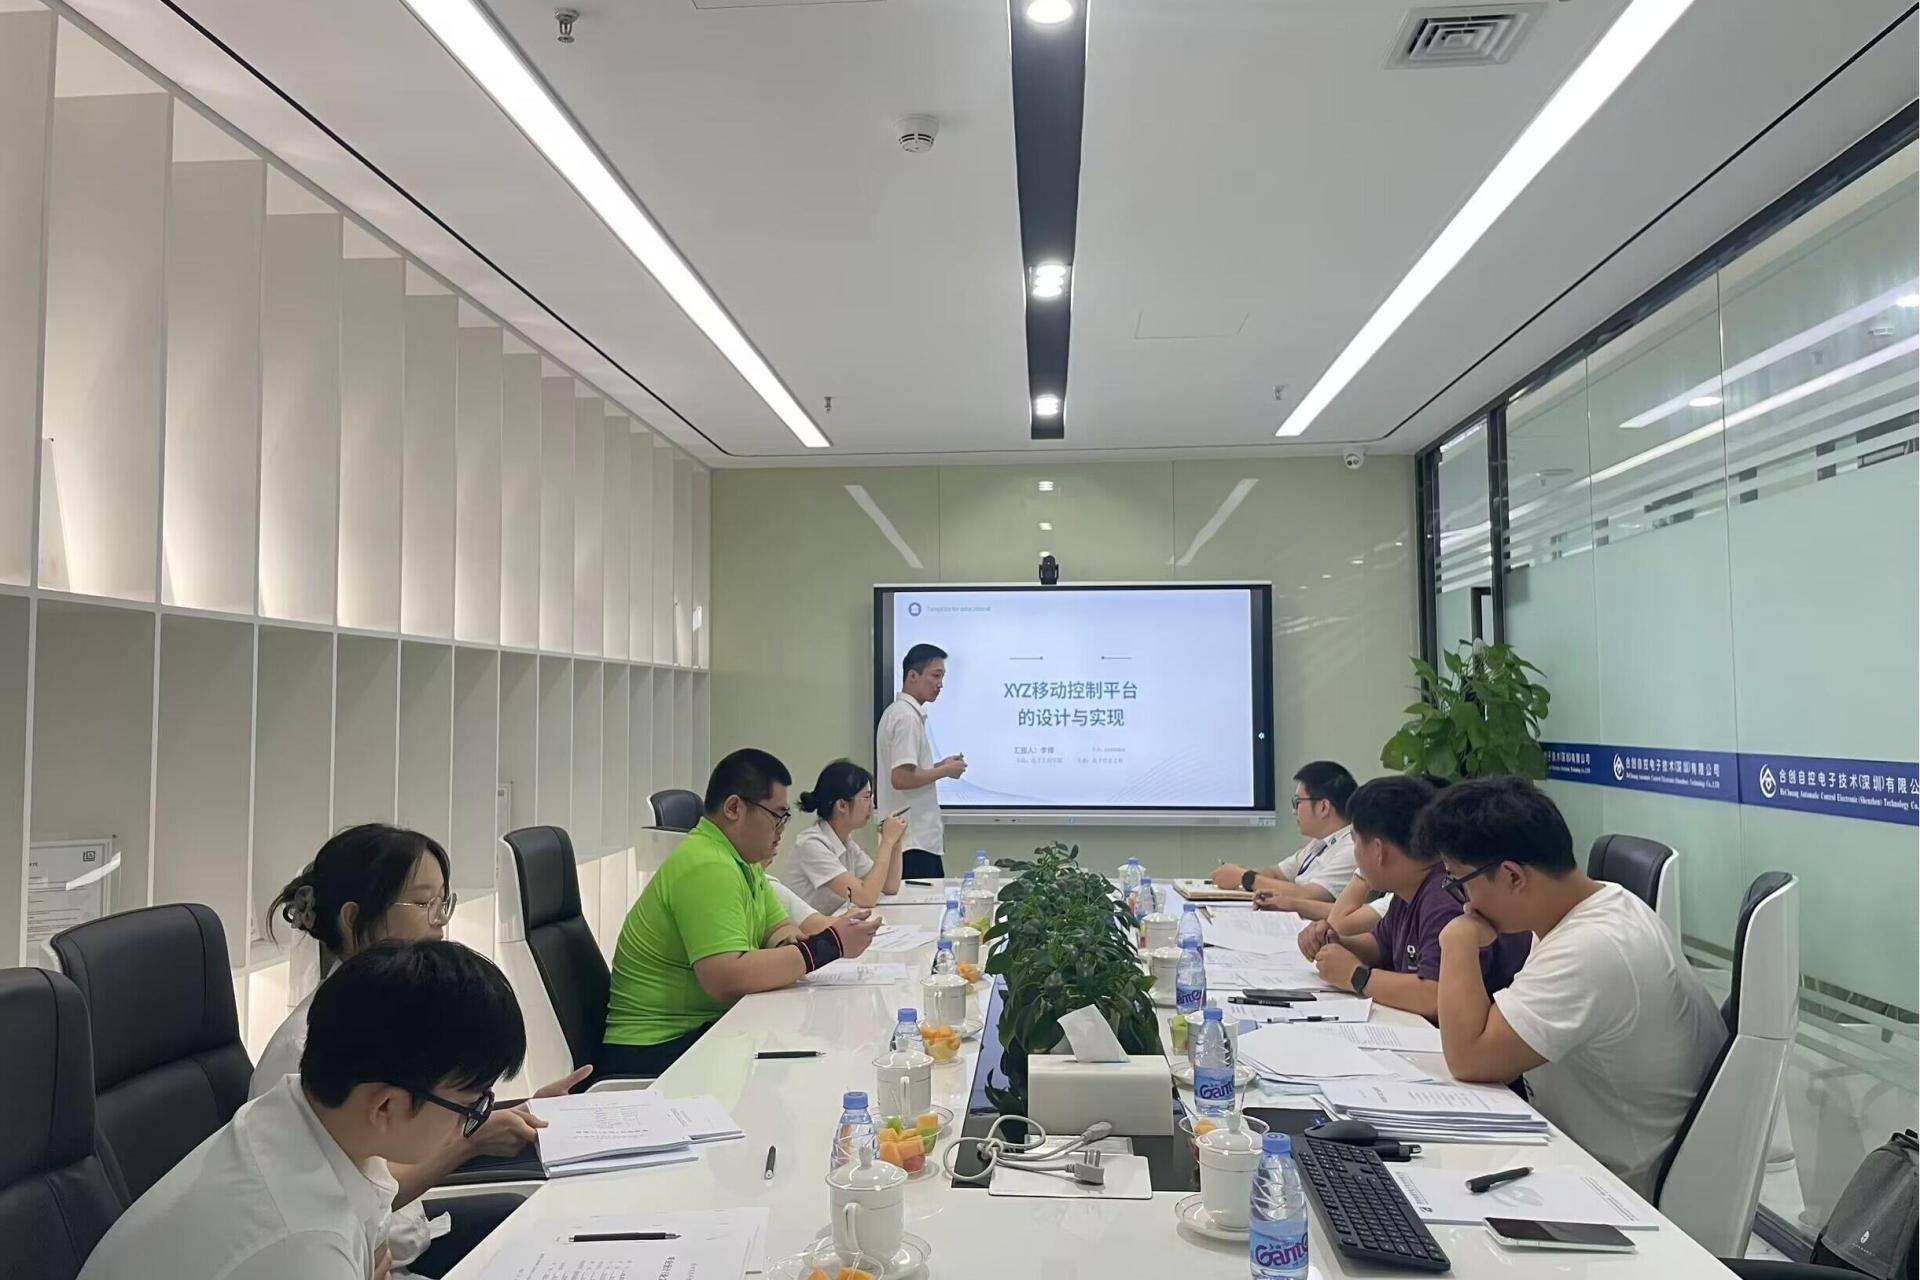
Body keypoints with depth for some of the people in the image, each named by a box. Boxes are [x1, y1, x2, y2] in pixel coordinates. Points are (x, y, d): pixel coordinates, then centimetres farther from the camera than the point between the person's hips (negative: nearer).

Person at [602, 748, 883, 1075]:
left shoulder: (743, 860, 9)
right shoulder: (707, 867, -21)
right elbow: (727, 979, -30)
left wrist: (790, 943, -10)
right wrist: (827, 947, -24)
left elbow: (778, 928, 14)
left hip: (706, 1028, 9)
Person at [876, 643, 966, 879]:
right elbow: (900, 779, -23)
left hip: (917, 835, 10)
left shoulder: (896, 712, 15)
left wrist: (939, 765, 11)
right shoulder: (907, 717, -16)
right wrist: (945, 771, -11)